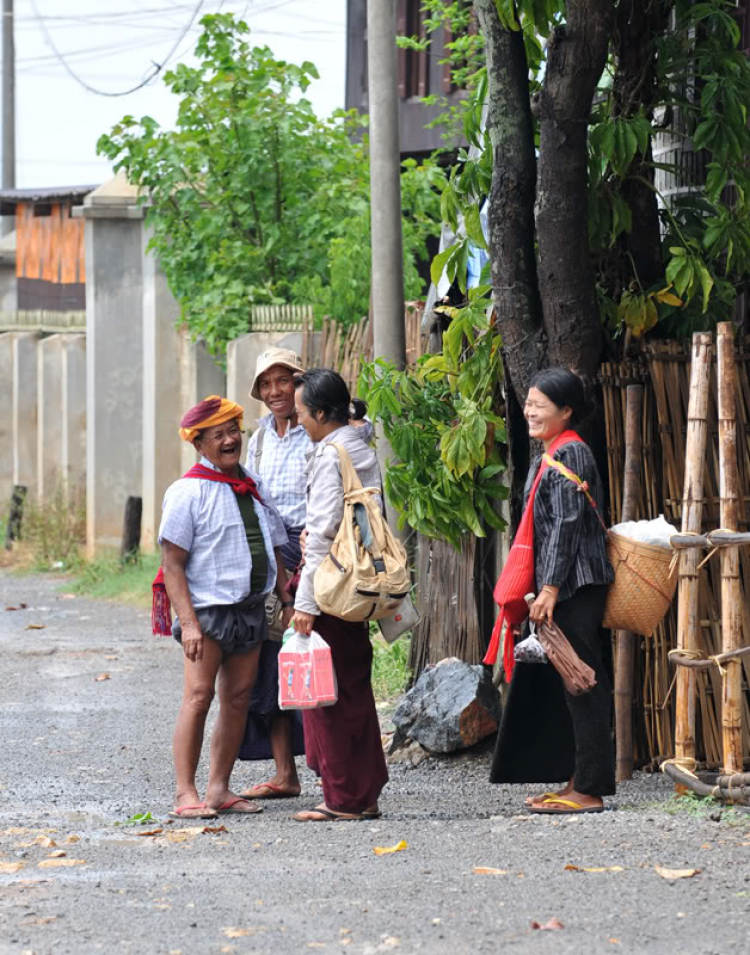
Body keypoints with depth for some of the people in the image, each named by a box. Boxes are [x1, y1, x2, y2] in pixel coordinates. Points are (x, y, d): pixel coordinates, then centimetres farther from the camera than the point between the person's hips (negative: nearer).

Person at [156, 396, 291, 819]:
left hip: (251, 609, 7)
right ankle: (186, 793, -7)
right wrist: (187, 622, -19)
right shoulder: (189, 491, -8)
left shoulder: (255, 487, 13)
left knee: (238, 699, 6)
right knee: (199, 696, -10)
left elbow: (274, 553, 21)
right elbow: (172, 563, -11)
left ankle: (220, 788, 12)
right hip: (207, 609, -6)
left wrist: (290, 604, 14)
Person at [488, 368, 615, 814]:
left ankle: (590, 790, -5)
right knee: (566, 682, 13)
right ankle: (576, 780, 18)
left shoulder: (570, 454, -13)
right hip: (565, 588, 10)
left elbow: (568, 524, -18)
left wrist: (551, 587, -21)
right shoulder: (550, 457, 18)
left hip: (575, 588, -10)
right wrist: (545, 588, 20)